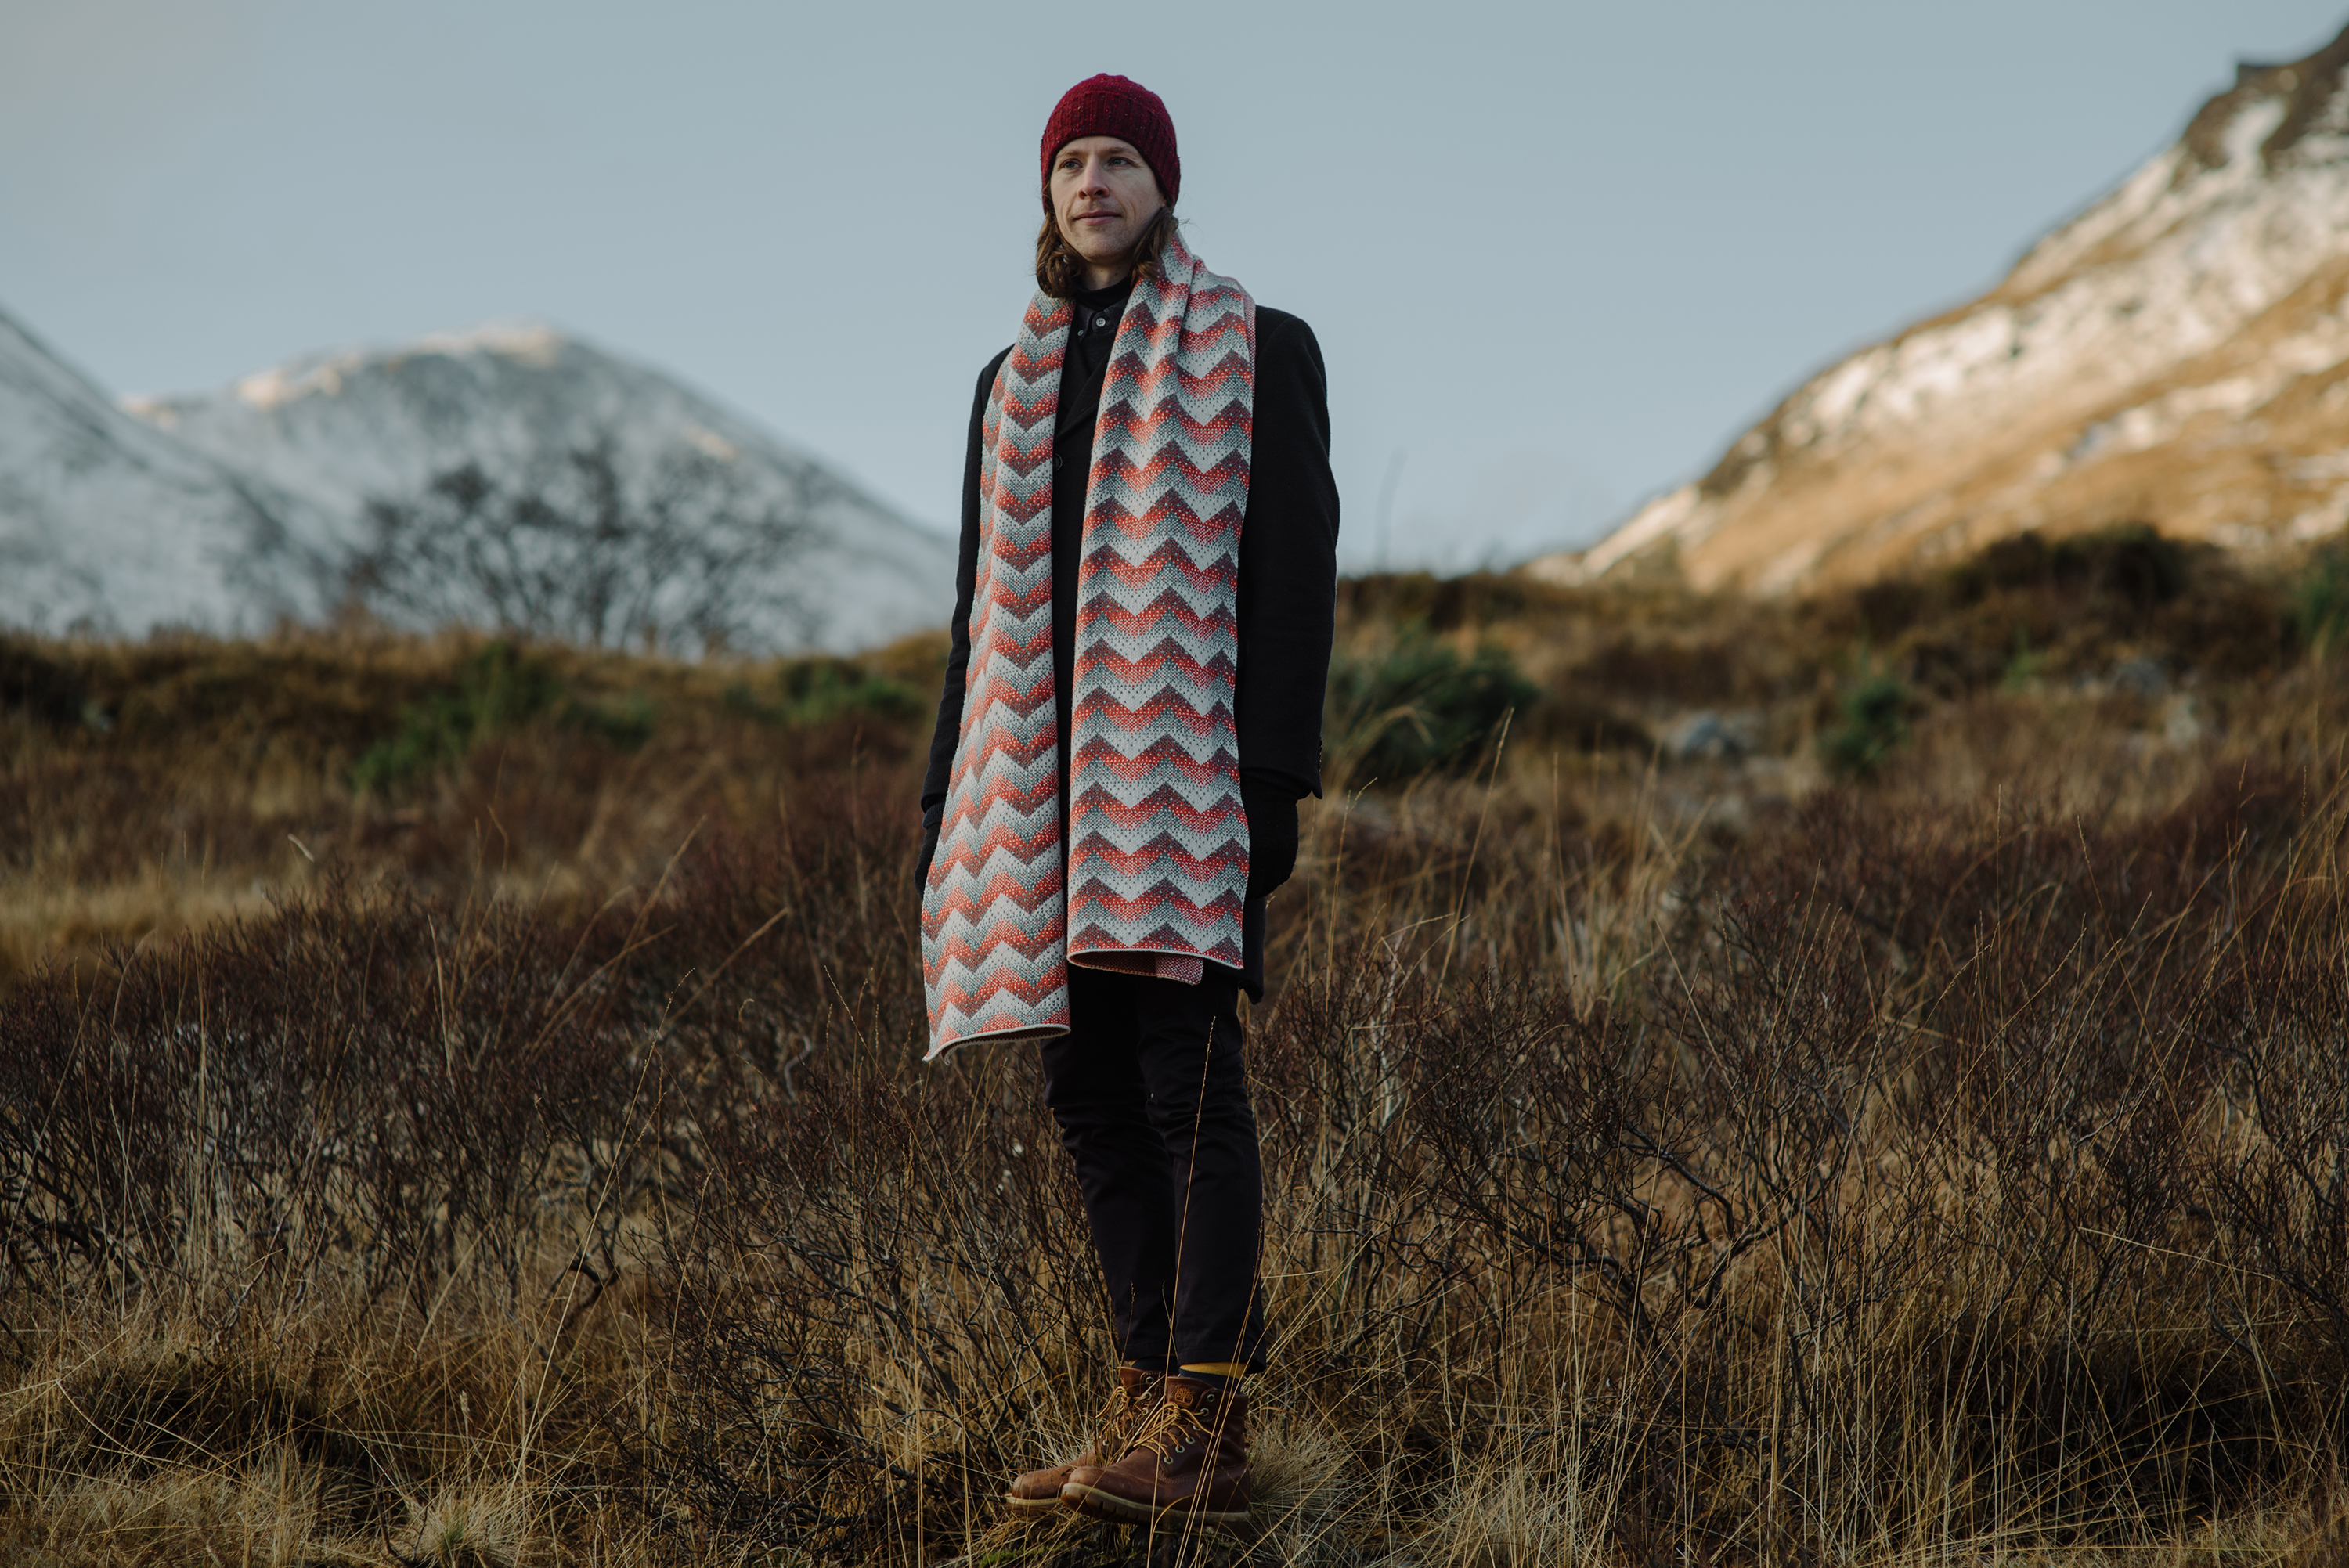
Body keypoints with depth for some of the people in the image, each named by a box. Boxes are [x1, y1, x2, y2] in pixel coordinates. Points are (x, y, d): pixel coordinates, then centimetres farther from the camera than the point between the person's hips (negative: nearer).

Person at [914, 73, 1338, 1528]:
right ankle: (1154, 1401, 10)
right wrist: (953, 808, 15)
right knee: (1094, 1094, 4)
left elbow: (1294, 574, -4)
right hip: (1048, 776, 6)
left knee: (1187, 1078, -13)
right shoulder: (1015, 381, 19)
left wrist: (1274, 779, -13)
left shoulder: (1256, 352, 3)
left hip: (1187, 759, -6)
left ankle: (1209, 1430, -14)